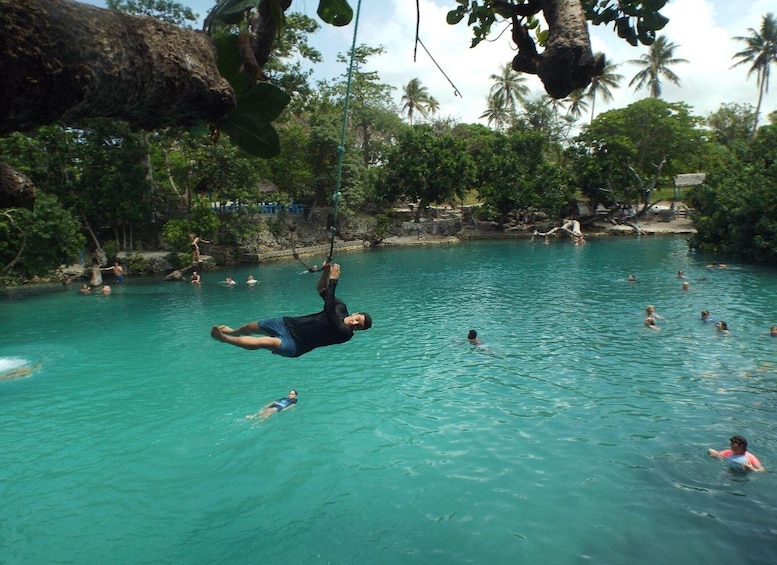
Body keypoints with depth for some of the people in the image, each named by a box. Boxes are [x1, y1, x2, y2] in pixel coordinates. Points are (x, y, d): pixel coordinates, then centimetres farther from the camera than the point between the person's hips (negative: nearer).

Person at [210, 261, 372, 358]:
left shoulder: (345, 333, -23)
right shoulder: (341, 307, -3)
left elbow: (328, 310, -35)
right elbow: (322, 290, 4)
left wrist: (334, 280, -38)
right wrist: (326, 271, -17)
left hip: (294, 345, -6)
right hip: (289, 324, 7)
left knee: (266, 342, -34)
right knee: (250, 327, 17)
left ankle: (223, 338, -18)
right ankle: (232, 331, 52)